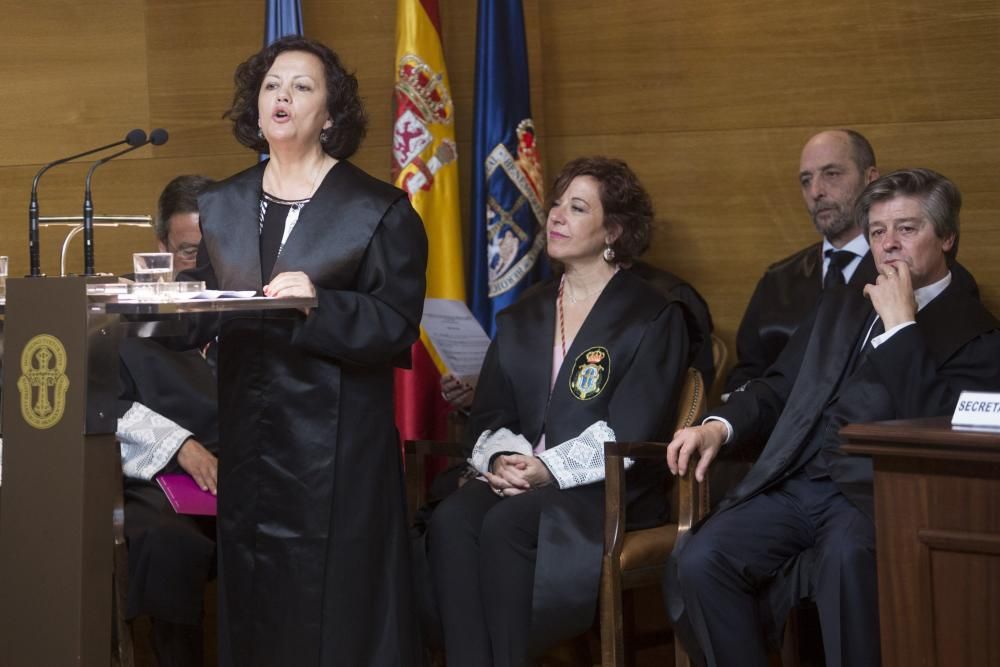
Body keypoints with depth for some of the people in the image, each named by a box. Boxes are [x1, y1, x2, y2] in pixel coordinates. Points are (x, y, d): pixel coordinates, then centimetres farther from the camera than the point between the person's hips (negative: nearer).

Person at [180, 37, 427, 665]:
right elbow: (203, 316, 15)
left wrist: (320, 306, -24)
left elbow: (397, 327, -9)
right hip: (248, 438, 5)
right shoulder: (222, 205, 13)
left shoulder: (378, 209, -2)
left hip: (338, 443, -4)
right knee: (254, 605, 8)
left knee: (337, 608, -1)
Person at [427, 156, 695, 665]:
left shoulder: (653, 317, 5)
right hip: (517, 479, 4)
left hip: (607, 491, -4)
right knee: (450, 522, -28)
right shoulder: (522, 319, 22)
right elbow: (487, 416, 15)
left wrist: (551, 470, -17)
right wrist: (502, 458, -8)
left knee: (506, 525, -33)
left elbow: (630, 430, -6)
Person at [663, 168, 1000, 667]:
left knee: (847, 556, -39)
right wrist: (718, 426, 3)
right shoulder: (842, 306, 25)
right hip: (792, 484, 5)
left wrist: (902, 325, -9)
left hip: (873, 497, -5)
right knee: (697, 560, -21)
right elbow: (778, 387, 23)